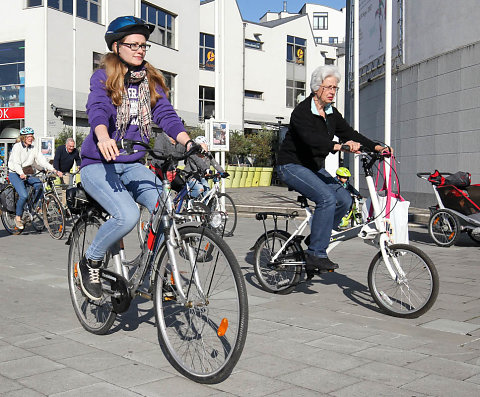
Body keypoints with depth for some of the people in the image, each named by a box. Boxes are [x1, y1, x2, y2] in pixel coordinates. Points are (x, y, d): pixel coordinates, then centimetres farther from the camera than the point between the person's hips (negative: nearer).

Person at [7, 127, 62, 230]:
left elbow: (42, 160, -1)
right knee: (24, 195, -24)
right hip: (15, 174, -5)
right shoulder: (17, 146, -11)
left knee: (39, 185, -26)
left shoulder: (33, 148, 7)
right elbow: (16, 163, -24)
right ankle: (18, 217, -5)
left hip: (27, 173, 5)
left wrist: (54, 170, -15)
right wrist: (21, 174, -43)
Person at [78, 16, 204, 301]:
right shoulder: (103, 77, -2)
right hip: (99, 164, -4)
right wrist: (104, 138, -44)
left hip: (133, 165, 4)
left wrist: (189, 142, -22)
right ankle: (90, 263, -1)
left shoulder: (151, 81, 10)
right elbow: (97, 109, -21)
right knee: (127, 215, -29)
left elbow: (166, 115, -2)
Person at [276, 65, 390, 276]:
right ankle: (316, 254, -21)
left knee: (344, 199, -8)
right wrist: (337, 146, -48)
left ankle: (315, 241, 7)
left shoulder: (332, 113, 7)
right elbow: (311, 139, -34)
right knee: (327, 198, -27)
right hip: (292, 166, -8)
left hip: (315, 168, 8)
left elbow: (350, 134, 1)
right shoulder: (302, 111, -18)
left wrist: (375, 147, -13)